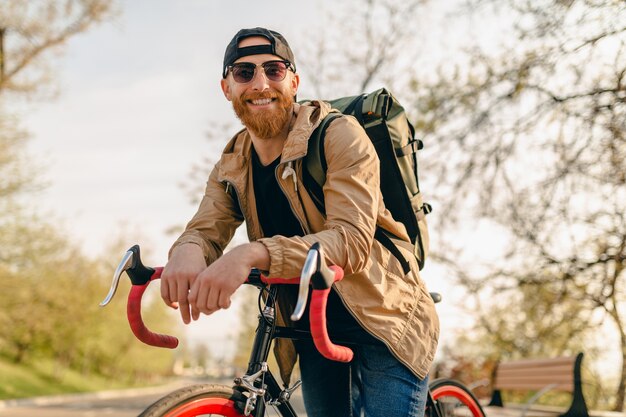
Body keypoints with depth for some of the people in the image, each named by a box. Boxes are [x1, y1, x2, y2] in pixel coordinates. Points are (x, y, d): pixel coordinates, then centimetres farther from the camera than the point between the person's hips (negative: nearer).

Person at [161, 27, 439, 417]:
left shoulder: (339, 135, -17)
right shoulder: (232, 167, 3)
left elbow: (351, 239, -28)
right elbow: (206, 228, -9)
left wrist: (254, 253, -43)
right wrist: (188, 250, -35)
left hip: (385, 322, -5)